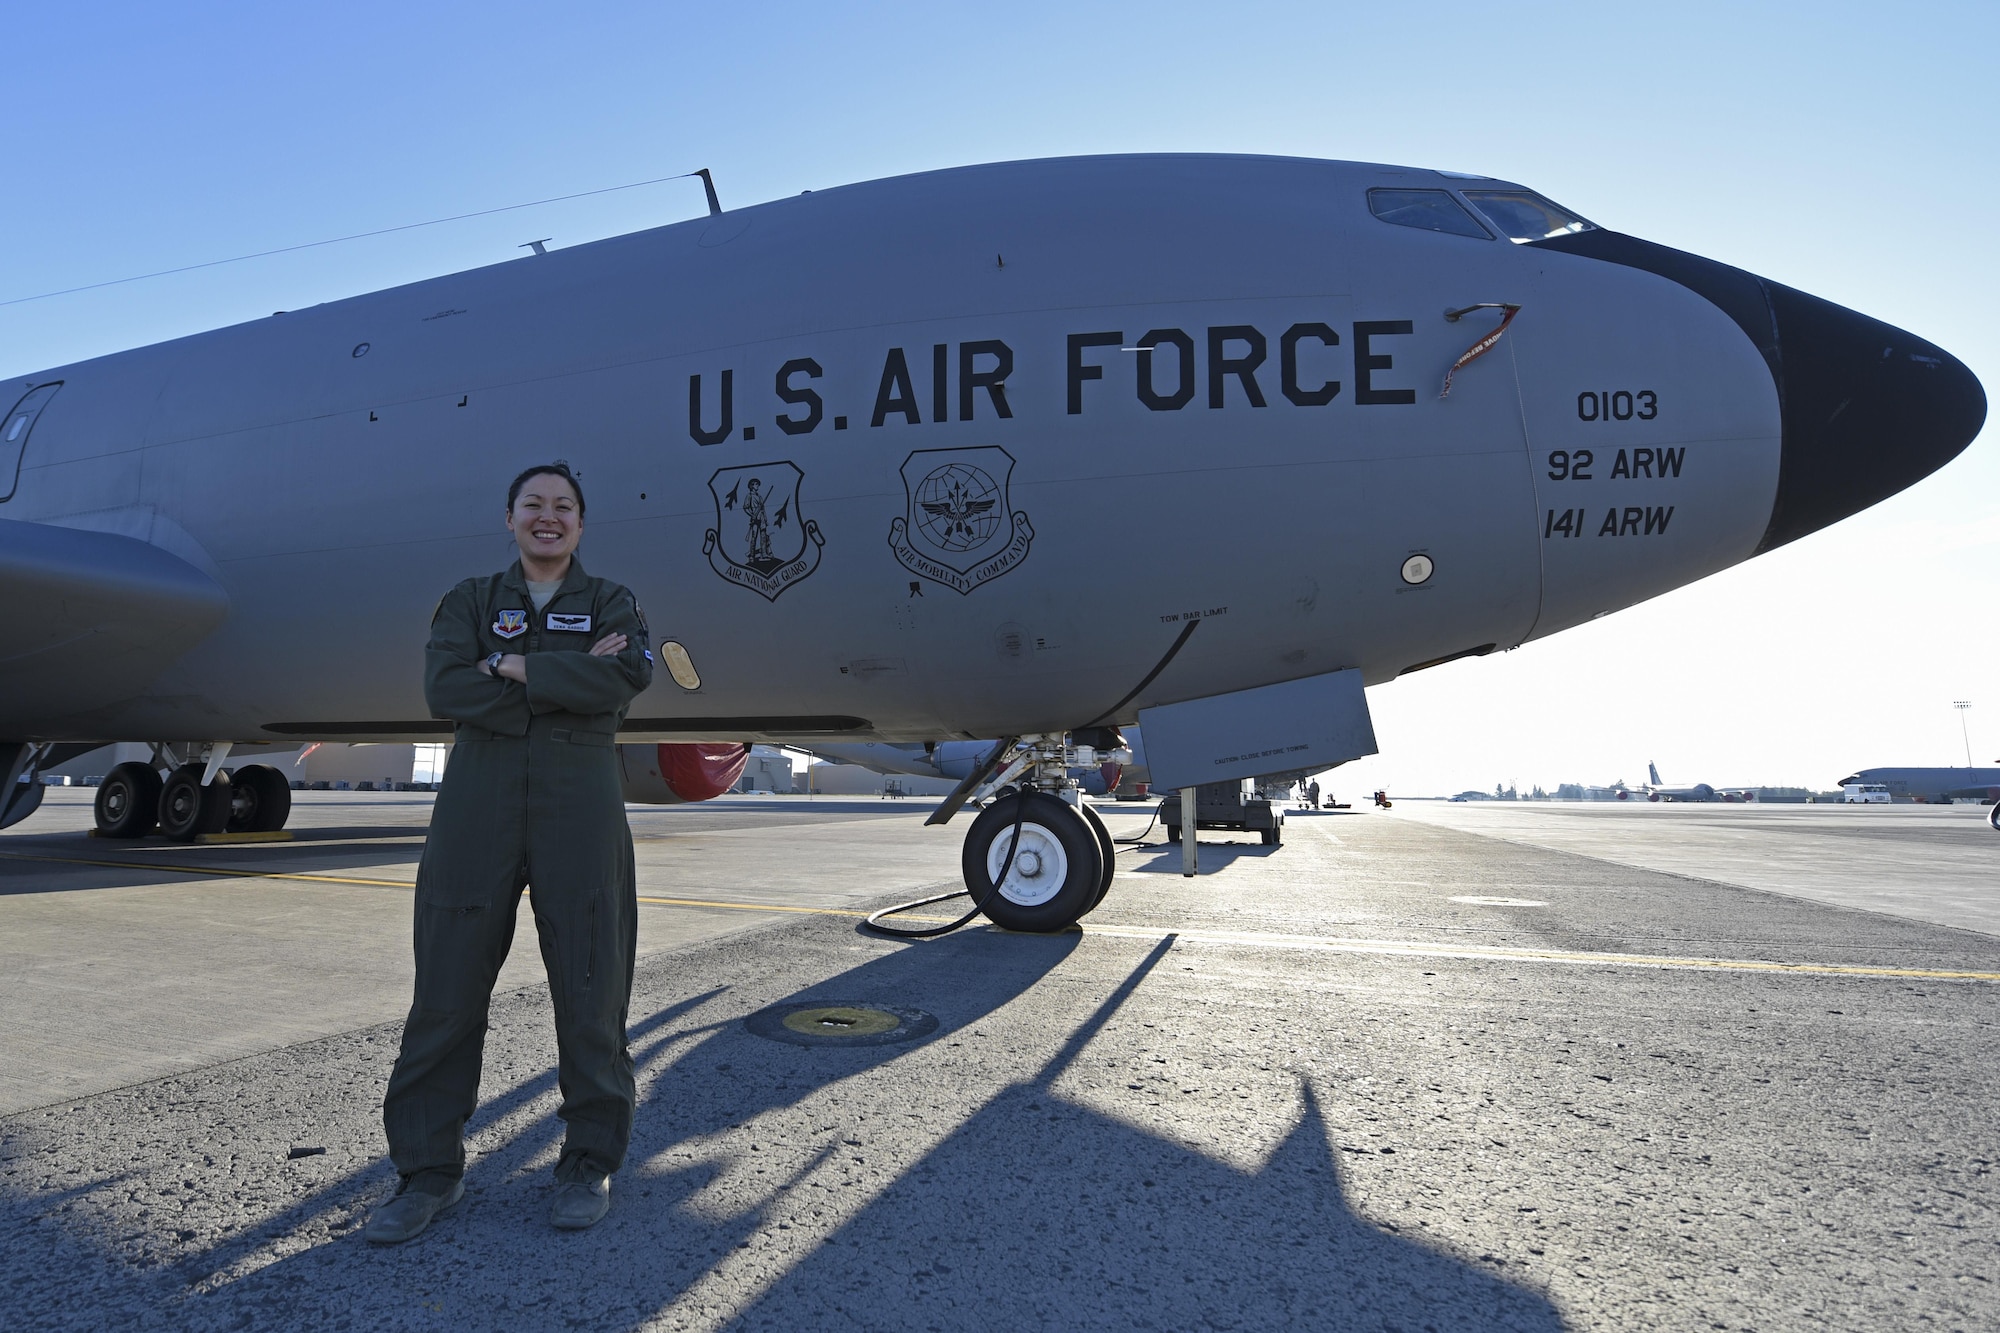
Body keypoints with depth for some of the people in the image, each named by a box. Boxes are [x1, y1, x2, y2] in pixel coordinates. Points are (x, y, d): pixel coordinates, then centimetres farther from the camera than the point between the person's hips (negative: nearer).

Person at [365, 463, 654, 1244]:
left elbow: (625, 680, -12)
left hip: (579, 806, -1)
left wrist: (513, 667, -10)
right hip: (478, 806, 1)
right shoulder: (470, 600, 12)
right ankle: (430, 1170, 18)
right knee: (447, 988, 3)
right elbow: (444, 689, -7)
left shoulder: (611, 603, 10)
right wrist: (570, 679, -12)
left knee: (588, 986, 3)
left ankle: (590, 1162, 18)